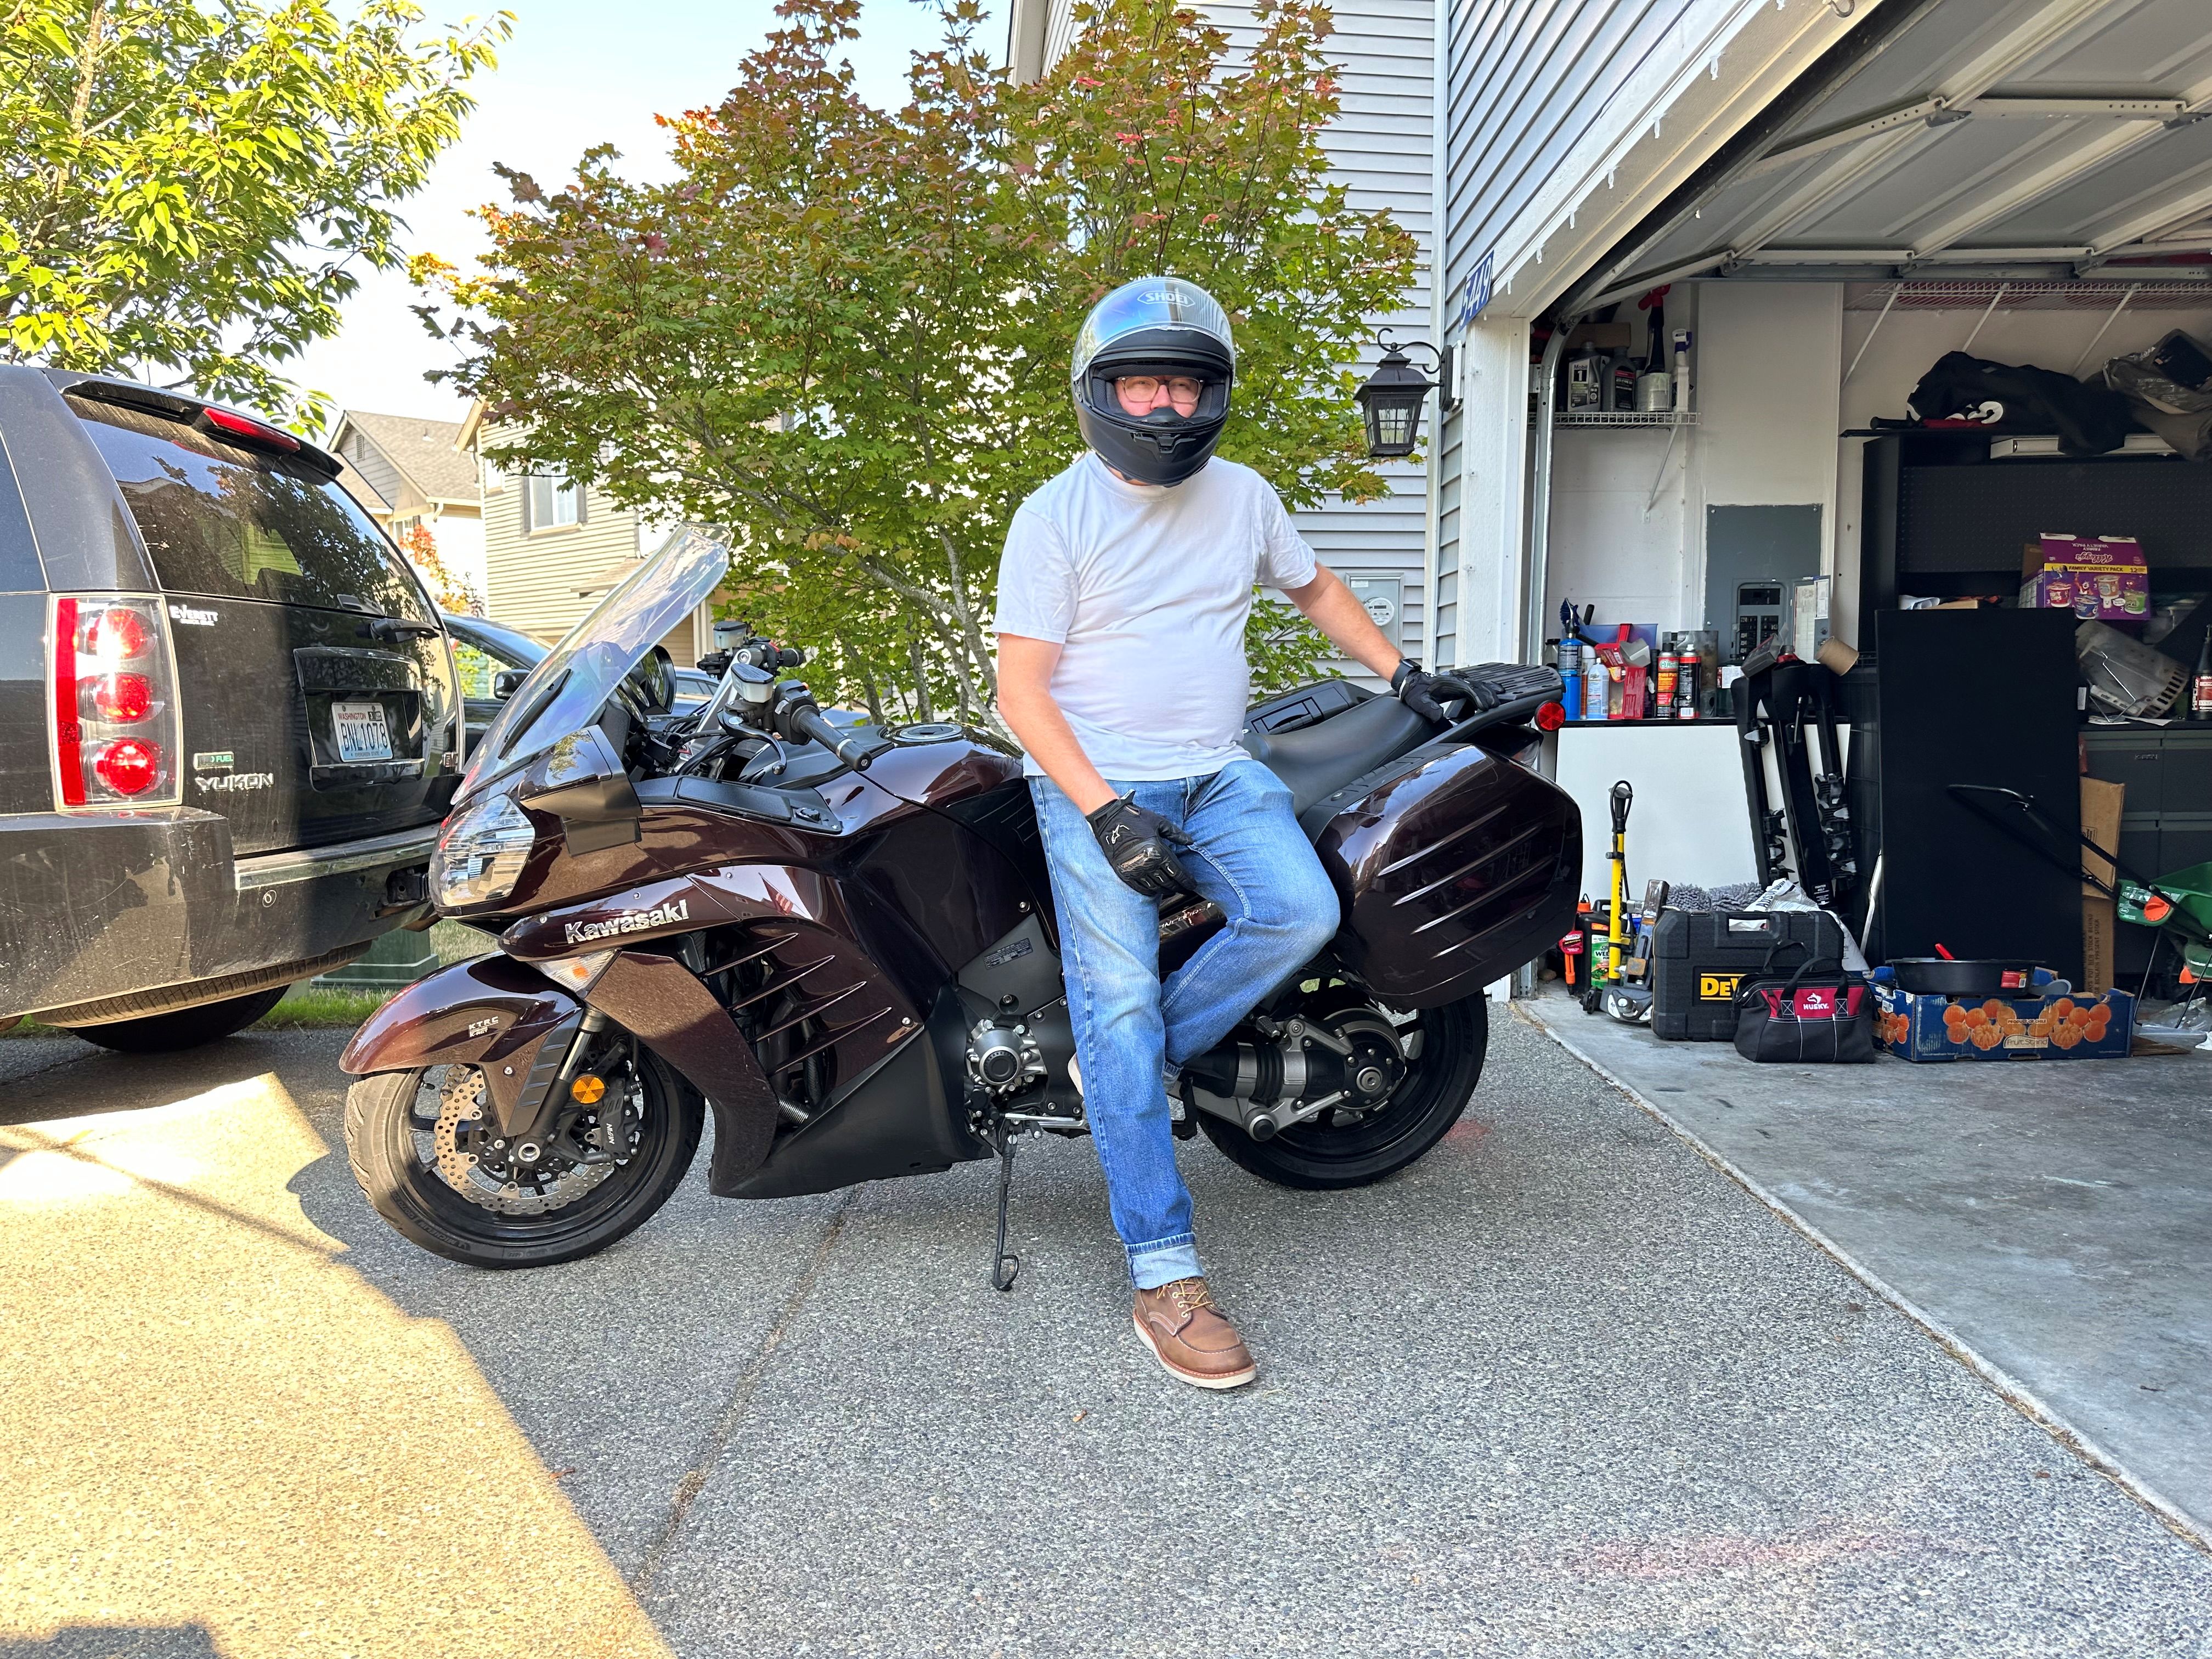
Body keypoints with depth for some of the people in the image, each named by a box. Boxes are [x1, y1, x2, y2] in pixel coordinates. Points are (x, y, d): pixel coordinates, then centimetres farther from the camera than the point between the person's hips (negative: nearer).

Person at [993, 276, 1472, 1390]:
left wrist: (1401, 676, 22)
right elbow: (1022, 689, -9)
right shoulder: (1055, 516, -5)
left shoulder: (1242, 496, 10)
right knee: (1120, 999, -15)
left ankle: (1127, 1065, -2)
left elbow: (1314, 588, 29)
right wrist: (1106, 813, -19)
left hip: (1217, 773, 4)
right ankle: (1165, 1278, -10)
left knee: (1302, 913, -22)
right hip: (1093, 784, -4)